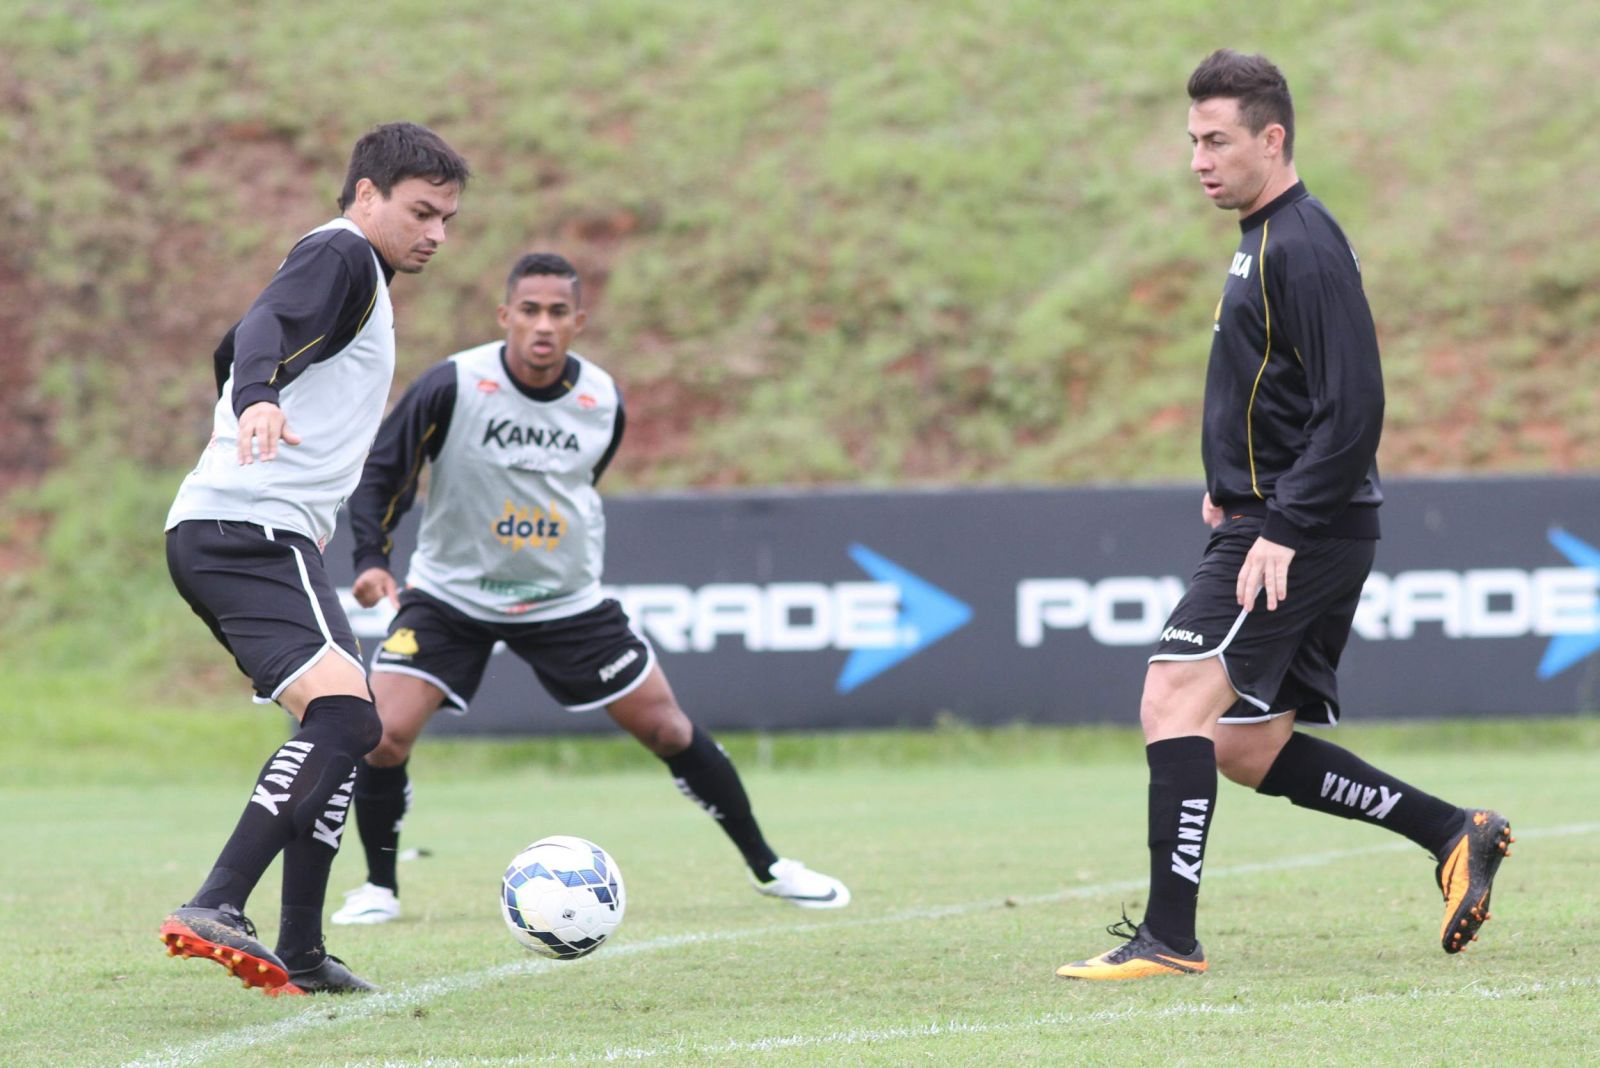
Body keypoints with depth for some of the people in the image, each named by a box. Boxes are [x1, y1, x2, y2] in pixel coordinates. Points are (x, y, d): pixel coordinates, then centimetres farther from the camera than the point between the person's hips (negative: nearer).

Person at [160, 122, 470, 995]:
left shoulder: (349, 271, 26)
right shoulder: (341, 255, -5)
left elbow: (240, 346, 40)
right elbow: (264, 327, -24)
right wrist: (258, 401, -45)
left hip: (231, 533, 11)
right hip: (249, 529, -11)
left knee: (344, 726, 16)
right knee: (342, 711, -25)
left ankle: (300, 957, 15)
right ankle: (214, 910, -33)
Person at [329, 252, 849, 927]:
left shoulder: (603, 402, -6)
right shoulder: (453, 387, -19)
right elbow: (380, 472, -11)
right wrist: (371, 558, -24)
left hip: (567, 602, 2)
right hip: (450, 593, -2)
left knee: (665, 727, 2)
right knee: (384, 733, -20)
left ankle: (766, 866, 19)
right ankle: (379, 887, 3)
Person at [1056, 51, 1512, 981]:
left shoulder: (1303, 247, -15)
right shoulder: (1266, 242, 17)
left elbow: (1354, 407, -21)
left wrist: (1284, 529, -23)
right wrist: (1238, 487, 17)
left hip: (1297, 534, -11)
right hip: (1272, 522, 11)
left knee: (1175, 700, -16)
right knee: (1245, 747, 12)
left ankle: (1169, 937, -15)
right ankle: (1455, 835, 17)